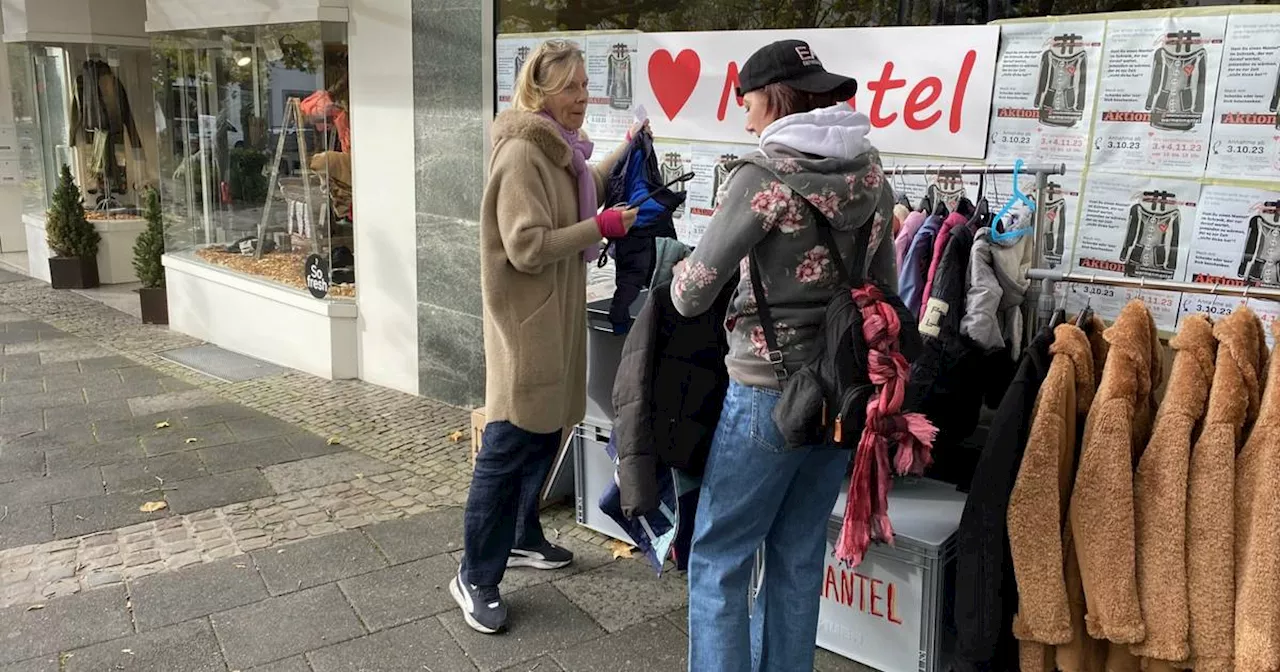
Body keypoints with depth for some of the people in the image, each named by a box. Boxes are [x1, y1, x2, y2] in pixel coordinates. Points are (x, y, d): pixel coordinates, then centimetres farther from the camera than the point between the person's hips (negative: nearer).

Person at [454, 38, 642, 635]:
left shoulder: (557, 149, 13)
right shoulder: (521, 155, -19)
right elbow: (528, 248, -26)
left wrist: (625, 152, 29)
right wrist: (602, 227, -19)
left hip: (555, 317, 10)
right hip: (525, 322, -10)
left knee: (544, 436, 17)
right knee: (506, 449, -4)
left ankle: (522, 539, 34)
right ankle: (475, 576, 8)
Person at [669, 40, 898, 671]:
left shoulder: (762, 176, -15)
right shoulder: (871, 175, 5)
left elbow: (691, 295, -12)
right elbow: (884, 289, 13)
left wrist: (680, 268, 9)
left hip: (768, 392, -7)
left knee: (717, 557, 8)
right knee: (799, 556, 18)